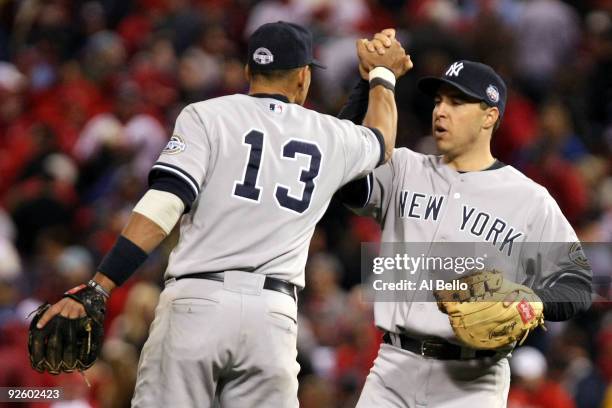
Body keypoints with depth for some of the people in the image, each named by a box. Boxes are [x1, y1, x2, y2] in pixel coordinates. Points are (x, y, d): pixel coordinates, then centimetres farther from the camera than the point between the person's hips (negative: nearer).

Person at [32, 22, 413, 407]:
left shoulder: (206, 116, 5)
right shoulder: (331, 136, 16)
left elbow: (163, 206, -9)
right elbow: (382, 143, 40)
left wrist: (98, 288, -13)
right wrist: (383, 75, 59)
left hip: (195, 303, -2)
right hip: (274, 316, 2)